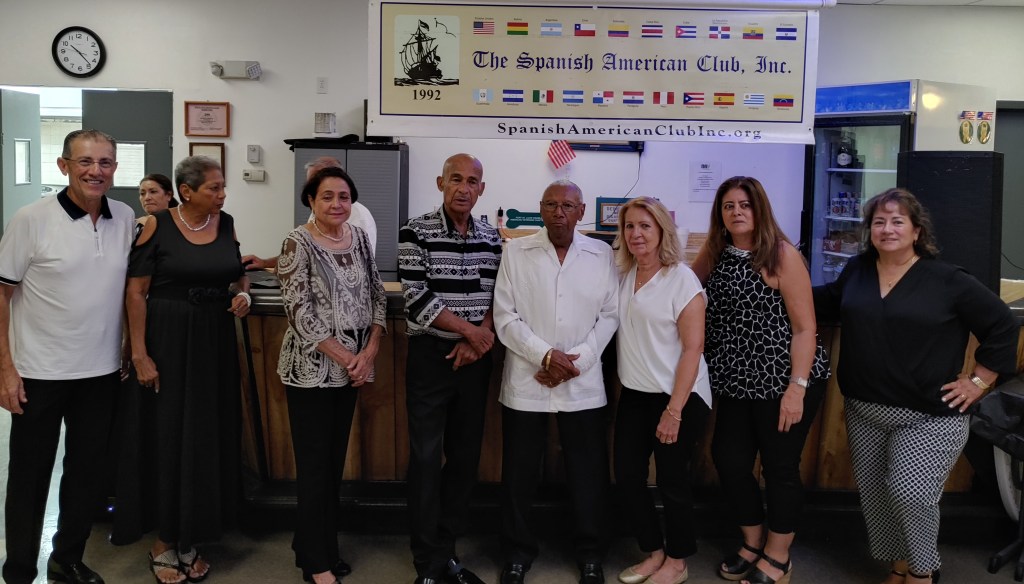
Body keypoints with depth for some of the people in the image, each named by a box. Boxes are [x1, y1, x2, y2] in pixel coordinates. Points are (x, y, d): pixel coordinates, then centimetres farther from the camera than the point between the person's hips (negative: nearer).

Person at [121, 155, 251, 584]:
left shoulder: (225, 224, 4)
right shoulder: (156, 227, -9)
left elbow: (239, 273, 18)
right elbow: (136, 293, -9)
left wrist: (243, 293, -5)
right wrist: (140, 355, -14)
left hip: (215, 340, 4)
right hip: (168, 339, -4)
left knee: (208, 437, 9)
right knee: (168, 436, 4)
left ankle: (189, 540, 24)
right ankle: (163, 542, 20)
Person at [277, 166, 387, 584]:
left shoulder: (359, 238, 6)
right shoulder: (298, 243, -11)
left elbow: (377, 296, 7)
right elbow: (300, 312, -16)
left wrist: (368, 353, -6)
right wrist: (346, 358, -14)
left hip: (352, 367, 6)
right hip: (312, 368, -6)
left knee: (335, 460, 15)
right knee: (314, 465, 3)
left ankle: (314, 544, 31)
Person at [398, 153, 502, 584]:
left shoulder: (491, 238, 6)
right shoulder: (416, 232, -7)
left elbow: (497, 296, 6)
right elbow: (416, 297, -14)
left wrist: (478, 340, -10)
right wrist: (470, 330, -12)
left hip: (474, 356, 4)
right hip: (430, 355, -4)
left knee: (465, 455, 10)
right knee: (426, 457, 0)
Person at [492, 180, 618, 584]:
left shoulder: (602, 254, 3)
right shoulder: (516, 252, 0)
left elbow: (609, 315, 0)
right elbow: (505, 317, -5)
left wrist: (576, 360, -11)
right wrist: (546, 355, -14)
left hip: (584, 383, 1)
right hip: (525, 381, 0)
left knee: (589, 473, 8)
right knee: (520, 473, 9)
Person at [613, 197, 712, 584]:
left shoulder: (682, 279, -13)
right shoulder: (623, 276, 4)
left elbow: (692, 348, -15)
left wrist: (674, 410, -17)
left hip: (678, 397, -6)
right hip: (634, 394, 6)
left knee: (672, 482, 6)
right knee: (627, 477, 8)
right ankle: (653, 552, 28)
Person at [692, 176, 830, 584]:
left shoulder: (782, 255, -10)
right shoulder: (714, 253, 6)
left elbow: (805, 328, -13)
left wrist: (796, 387, -18)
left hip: (782, 383, -6)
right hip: (738, 384, 6)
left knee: (779, 468, 6)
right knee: (729, 461, 9)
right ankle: (753, 544, 32)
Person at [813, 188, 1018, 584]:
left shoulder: (947, 280, -10)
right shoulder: (857, 269, 3)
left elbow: (1002, 326, -3)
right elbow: (830, 304, 21)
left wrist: (978, 381, -5)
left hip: (929, 415, -5)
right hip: (863, 411, 5)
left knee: (910, 495, -14)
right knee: (874, 494, 12)